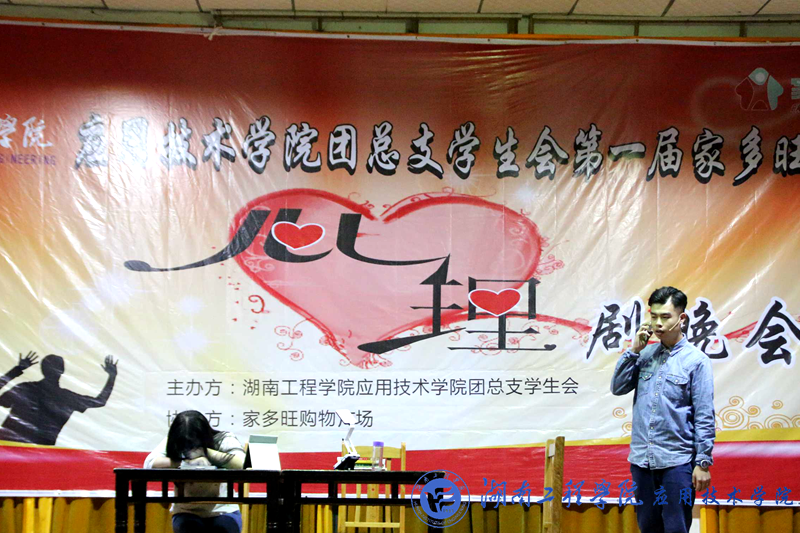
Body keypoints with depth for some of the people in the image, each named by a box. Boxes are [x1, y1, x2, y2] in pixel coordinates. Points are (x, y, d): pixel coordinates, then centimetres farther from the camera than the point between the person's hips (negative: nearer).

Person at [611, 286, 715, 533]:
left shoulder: (696, 360, -5)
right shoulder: (646, 354, 8)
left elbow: (704, 417, -7)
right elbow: (618, 388, 3)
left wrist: (703, 462, -10)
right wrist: (634, 350, -3)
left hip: (677, 461, -5)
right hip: (642, 459, 5)